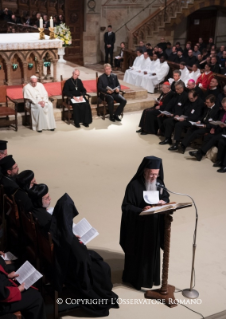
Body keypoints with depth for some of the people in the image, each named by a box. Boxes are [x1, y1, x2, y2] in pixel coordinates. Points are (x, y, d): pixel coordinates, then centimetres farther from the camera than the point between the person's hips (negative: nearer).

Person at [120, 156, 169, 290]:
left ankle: (151, 276, 36)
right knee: (138, 253, 7)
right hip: (138, 227, -6)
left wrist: (164, 202, -12)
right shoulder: (134, 185, -20)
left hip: (155, 226, 6)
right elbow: (126, 207, -18)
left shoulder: (159, 183, -2)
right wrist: (141, 210, -33)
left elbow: (166, 196, 11)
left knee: (153, 251, 18)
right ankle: (136, 278, 24)